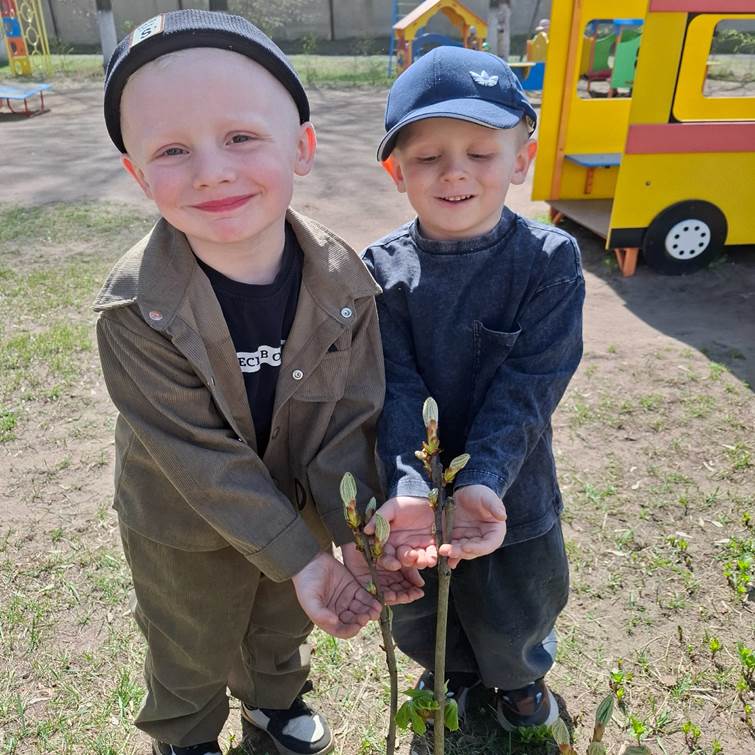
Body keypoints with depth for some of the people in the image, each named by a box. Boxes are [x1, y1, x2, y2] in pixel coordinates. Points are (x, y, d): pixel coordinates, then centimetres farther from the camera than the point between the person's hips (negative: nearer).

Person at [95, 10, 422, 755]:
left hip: (298, 506, 3)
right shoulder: (136, 309, -30)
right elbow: (200, 457, -27)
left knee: (282, 625, 31)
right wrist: (301, 558, -26)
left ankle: (275, 695, 65)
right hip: (185, 531, -2)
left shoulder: (343, 280, -21)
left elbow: (349, 419, -15)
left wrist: (355, 534, -22)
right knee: (191, 653, 26)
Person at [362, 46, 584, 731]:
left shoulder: (550, 260, -15)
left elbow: (527, 387, -21)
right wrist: (411, 488, -32)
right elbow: (395, 387, -18)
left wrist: (482, 482, -33)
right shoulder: (384, 270, -11)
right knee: (416, 621, 24)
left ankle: (519, 677, 60)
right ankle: (455, 672, 60)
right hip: (411, 487, 2)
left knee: (512, 621, 22)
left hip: (510, 495, -1)